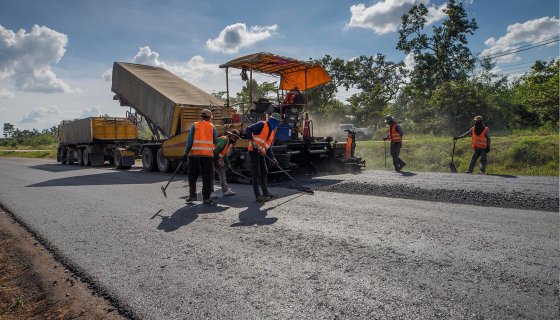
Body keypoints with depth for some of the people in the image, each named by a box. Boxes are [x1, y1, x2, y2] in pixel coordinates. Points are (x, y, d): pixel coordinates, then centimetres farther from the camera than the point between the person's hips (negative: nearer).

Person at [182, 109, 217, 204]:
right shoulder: (212, 127, 8)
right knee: (207, 177, 6)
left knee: (193, 176, 11)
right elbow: (215, 142, 10)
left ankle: (192, 195, 7)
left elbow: (190, 140, -2)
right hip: (208, 154, 0)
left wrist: (186, 153, -1)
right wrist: (216, 155, 21)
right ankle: (206, 197, 7)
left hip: (195, 154, 0)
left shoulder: (195, 125, 5)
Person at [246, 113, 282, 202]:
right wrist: (253, 141, -28)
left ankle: (265, 193, 27)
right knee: (256, 174, -7)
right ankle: (258, 196, -3)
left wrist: (273, 158, 11)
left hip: (261, 153, 9)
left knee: (264, 172, 14)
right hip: (254, 151, -9)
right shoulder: (262, 124, -9)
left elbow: (268, 147, 19)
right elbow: (248, 130, -19)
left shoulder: (272, 131, 16)